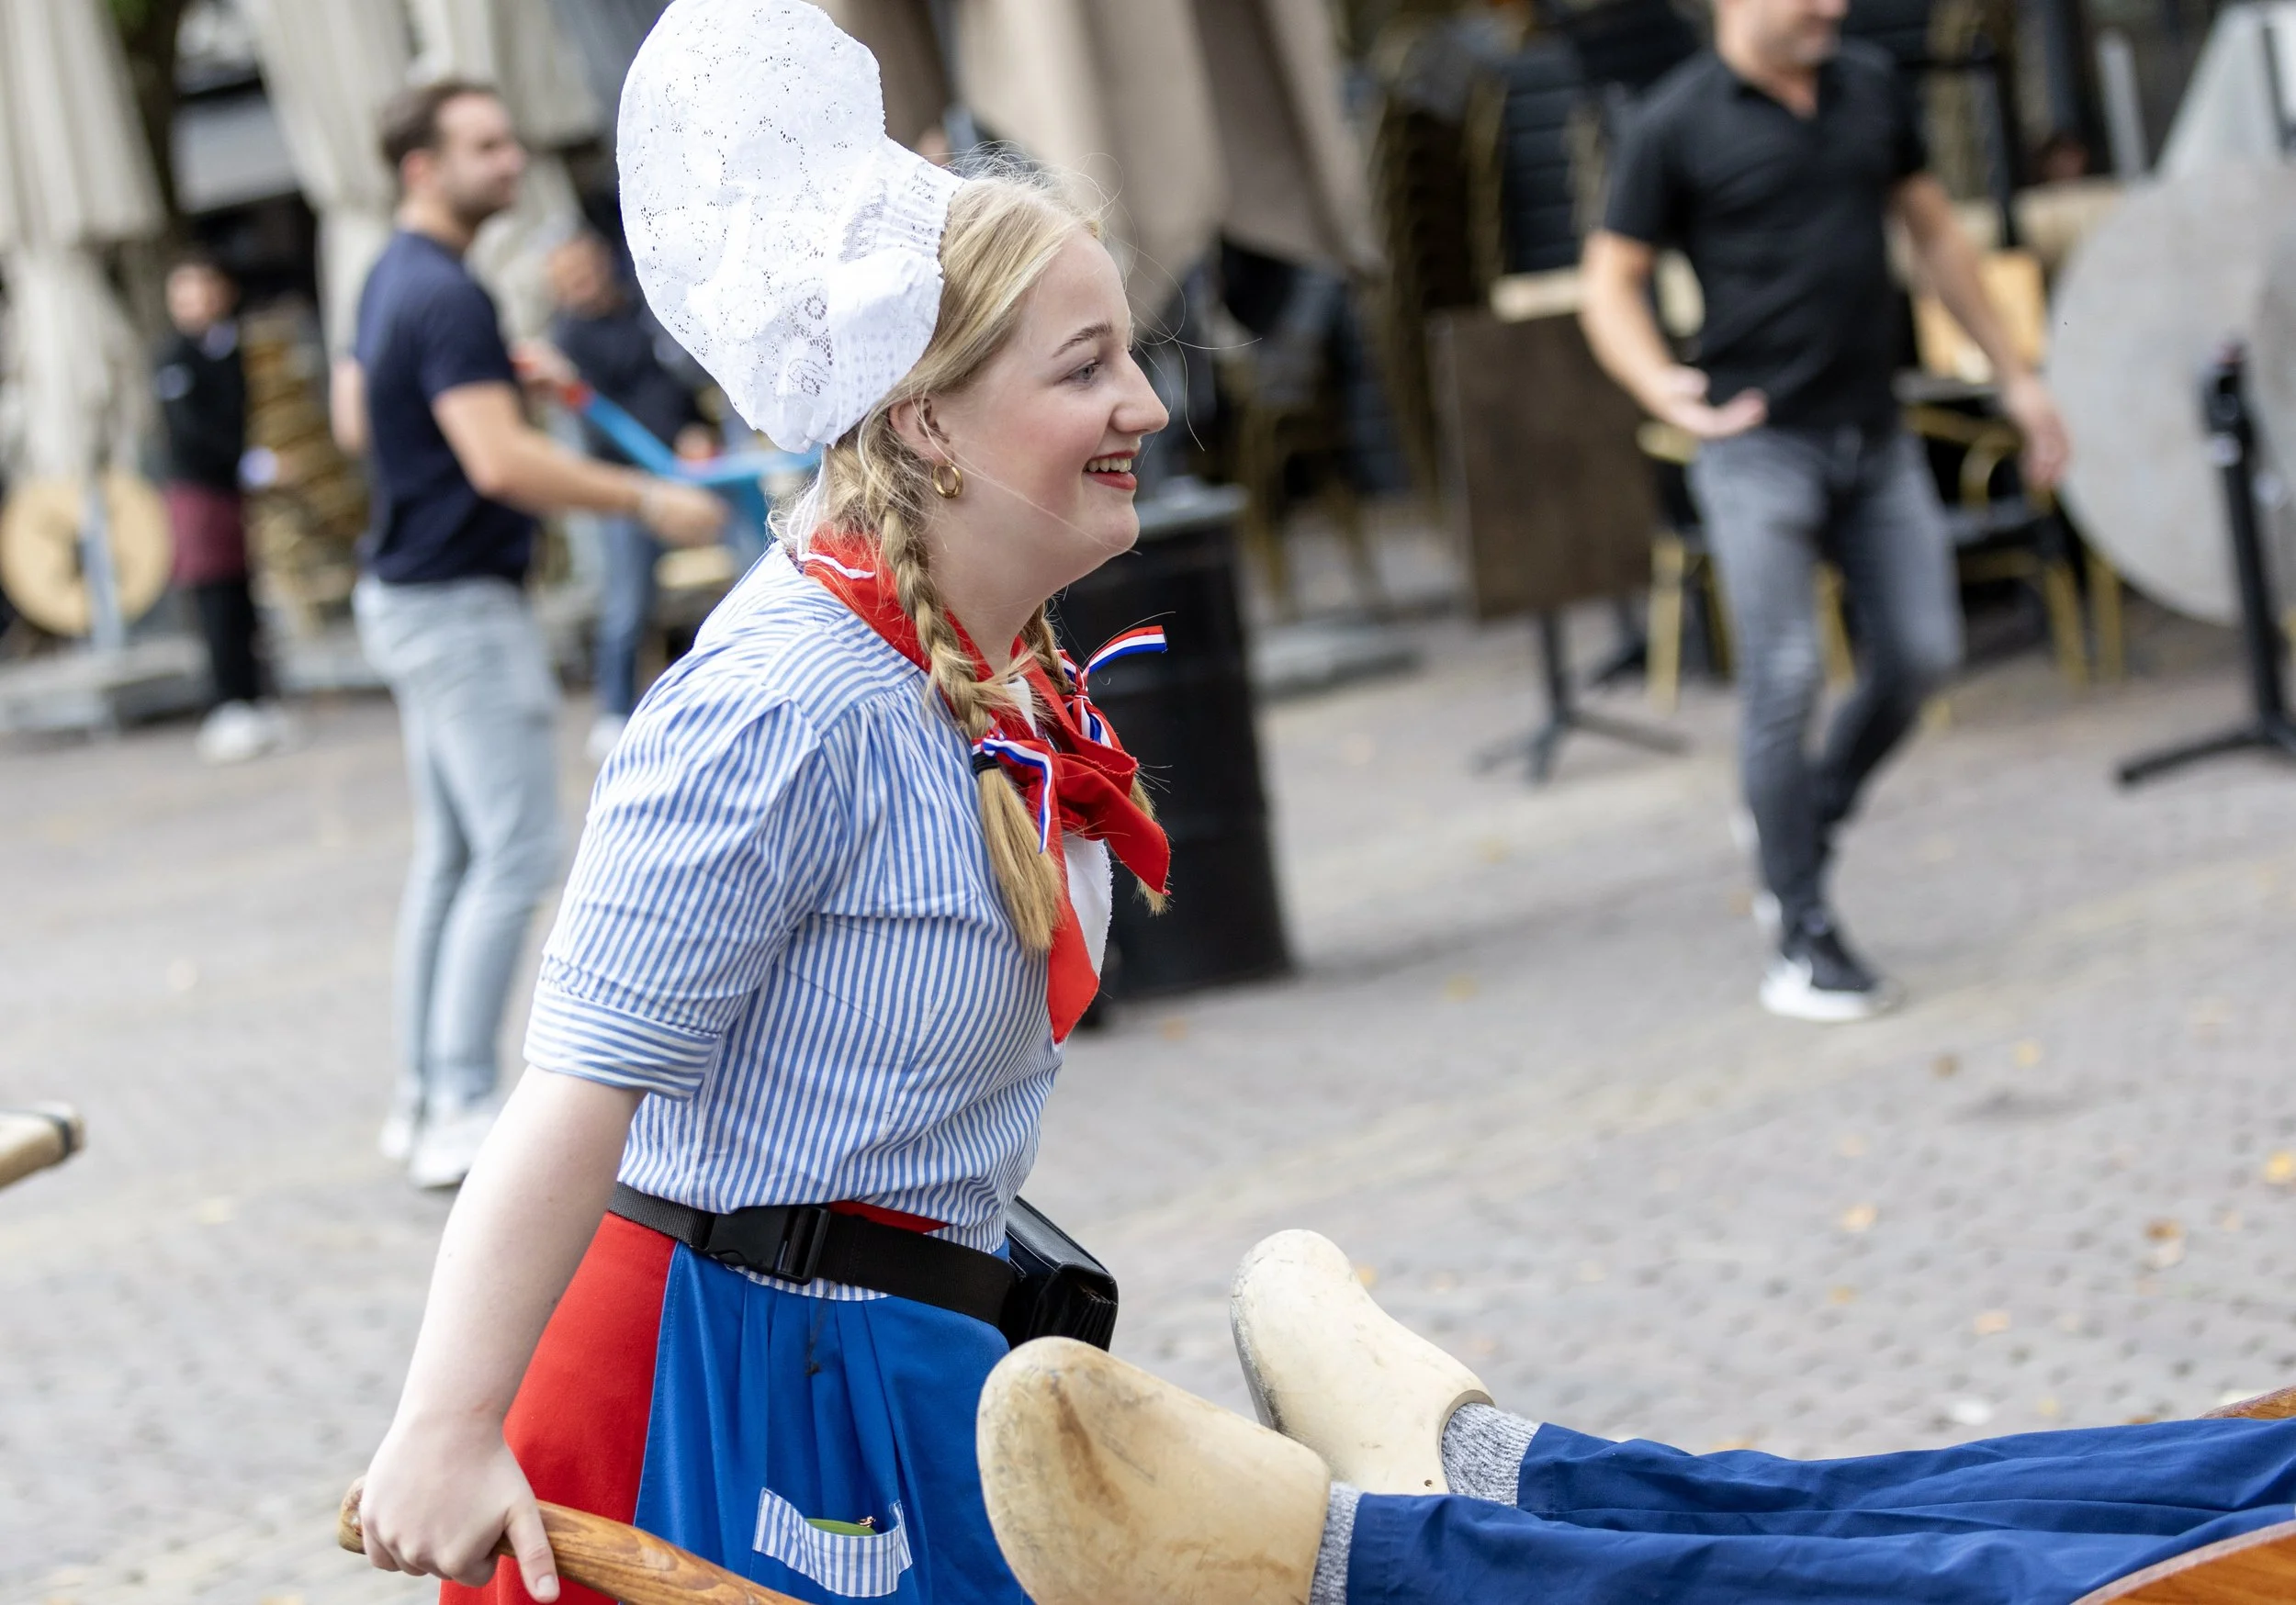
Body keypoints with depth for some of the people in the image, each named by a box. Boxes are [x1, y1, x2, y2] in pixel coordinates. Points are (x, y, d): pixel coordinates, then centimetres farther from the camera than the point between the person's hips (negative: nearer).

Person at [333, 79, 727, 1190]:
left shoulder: (392, 280, 12)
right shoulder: (445, 297, -20)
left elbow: (354, 422, 25)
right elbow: (502, 462, -28)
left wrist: (494, 380, 23)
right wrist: (648, 502, -21)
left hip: (406, 592, 10)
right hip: (461, 606, -10)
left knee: (450, 853, 14)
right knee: (514, 857, -9)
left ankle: (423, 1098, 17)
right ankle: (461, 1111, -9)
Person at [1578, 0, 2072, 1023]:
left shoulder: (1869, 87, 8)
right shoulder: (1676, 125, -7)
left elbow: (1933, 233, 18)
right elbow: (1611, 283, -3)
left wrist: (2013, 374, 18)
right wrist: (1662, 388, -23)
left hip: (1874, 437, 5)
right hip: (1760, 444, -5)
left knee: (1919, 655, 1)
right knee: (1784, 679, -8)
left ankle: (1808, 821, 27)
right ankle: (1803, 940, 0)